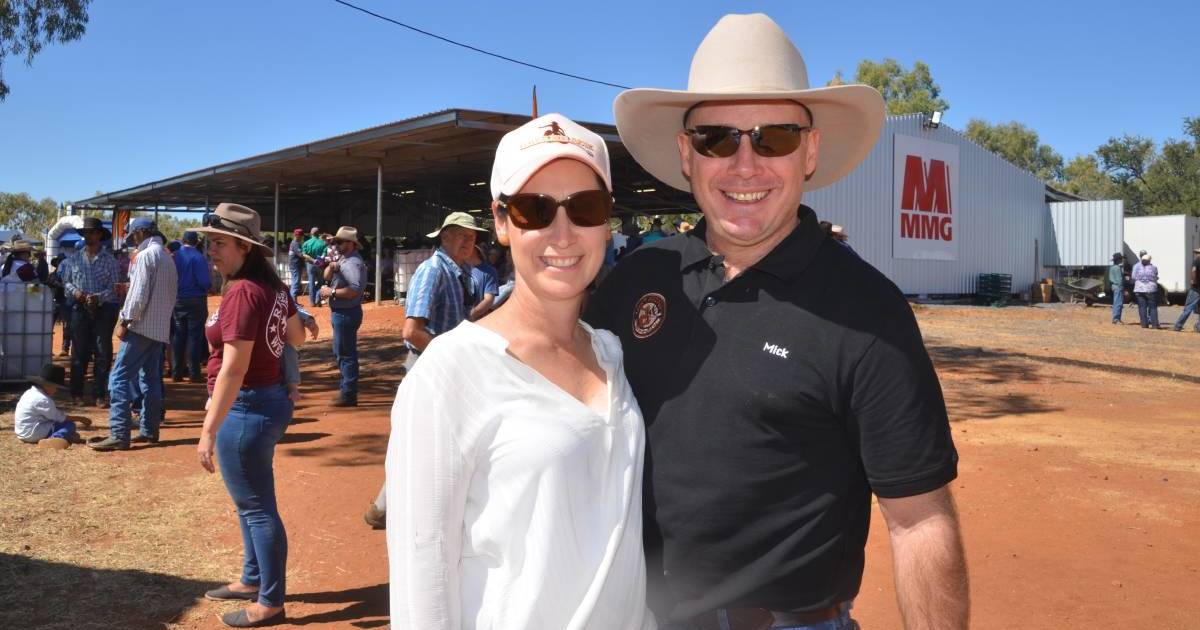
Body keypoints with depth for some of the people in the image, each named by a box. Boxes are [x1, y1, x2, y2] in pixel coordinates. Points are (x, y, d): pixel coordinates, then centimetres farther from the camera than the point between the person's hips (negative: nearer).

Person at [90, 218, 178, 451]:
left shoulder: (146, 255, -11)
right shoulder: (168, 258, 15)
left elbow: (139, 294, -18)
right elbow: (171, 295, 17)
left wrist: (125, 322, -13)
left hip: (141, 327, -9)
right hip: (160, 328, 9)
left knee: (120, 377, -8)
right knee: (151, 379, 12)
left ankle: (119, 434, -12)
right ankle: (149, 430, 15)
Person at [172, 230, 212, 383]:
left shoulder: (174, 256, 1)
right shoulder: (198, 257, -13)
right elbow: (205, 282, -17)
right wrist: (209, 288, 4)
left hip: (177, 301, 5)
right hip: (196, 301, -5)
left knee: (178, 336, 11)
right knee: (194, 336, 0)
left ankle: (177, 372, 15)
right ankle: (194, 373, 0)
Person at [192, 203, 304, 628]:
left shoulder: (242, 292, -22)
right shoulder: (274, 286, 5)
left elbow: (233, 370, -25)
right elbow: (297, 338, 19)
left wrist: (208, 431, -23)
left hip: (245, 407, -10)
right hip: (270, 398, 10)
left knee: (257, 507, 2)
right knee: (251, 500, 23)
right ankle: (253, 580, 39)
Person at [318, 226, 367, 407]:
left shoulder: (354, 263, -18)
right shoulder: (341, 259, 14)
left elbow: (355, 290, -28)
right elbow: (327, 276, 12)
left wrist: (331, 292, -20)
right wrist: (331, 267, -9)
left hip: (346, 314, -11)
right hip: (339, 313, 11)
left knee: (346, 353, -6)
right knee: (340, 352, 20)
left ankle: (349, 395, -1)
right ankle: (346, 387, 31)